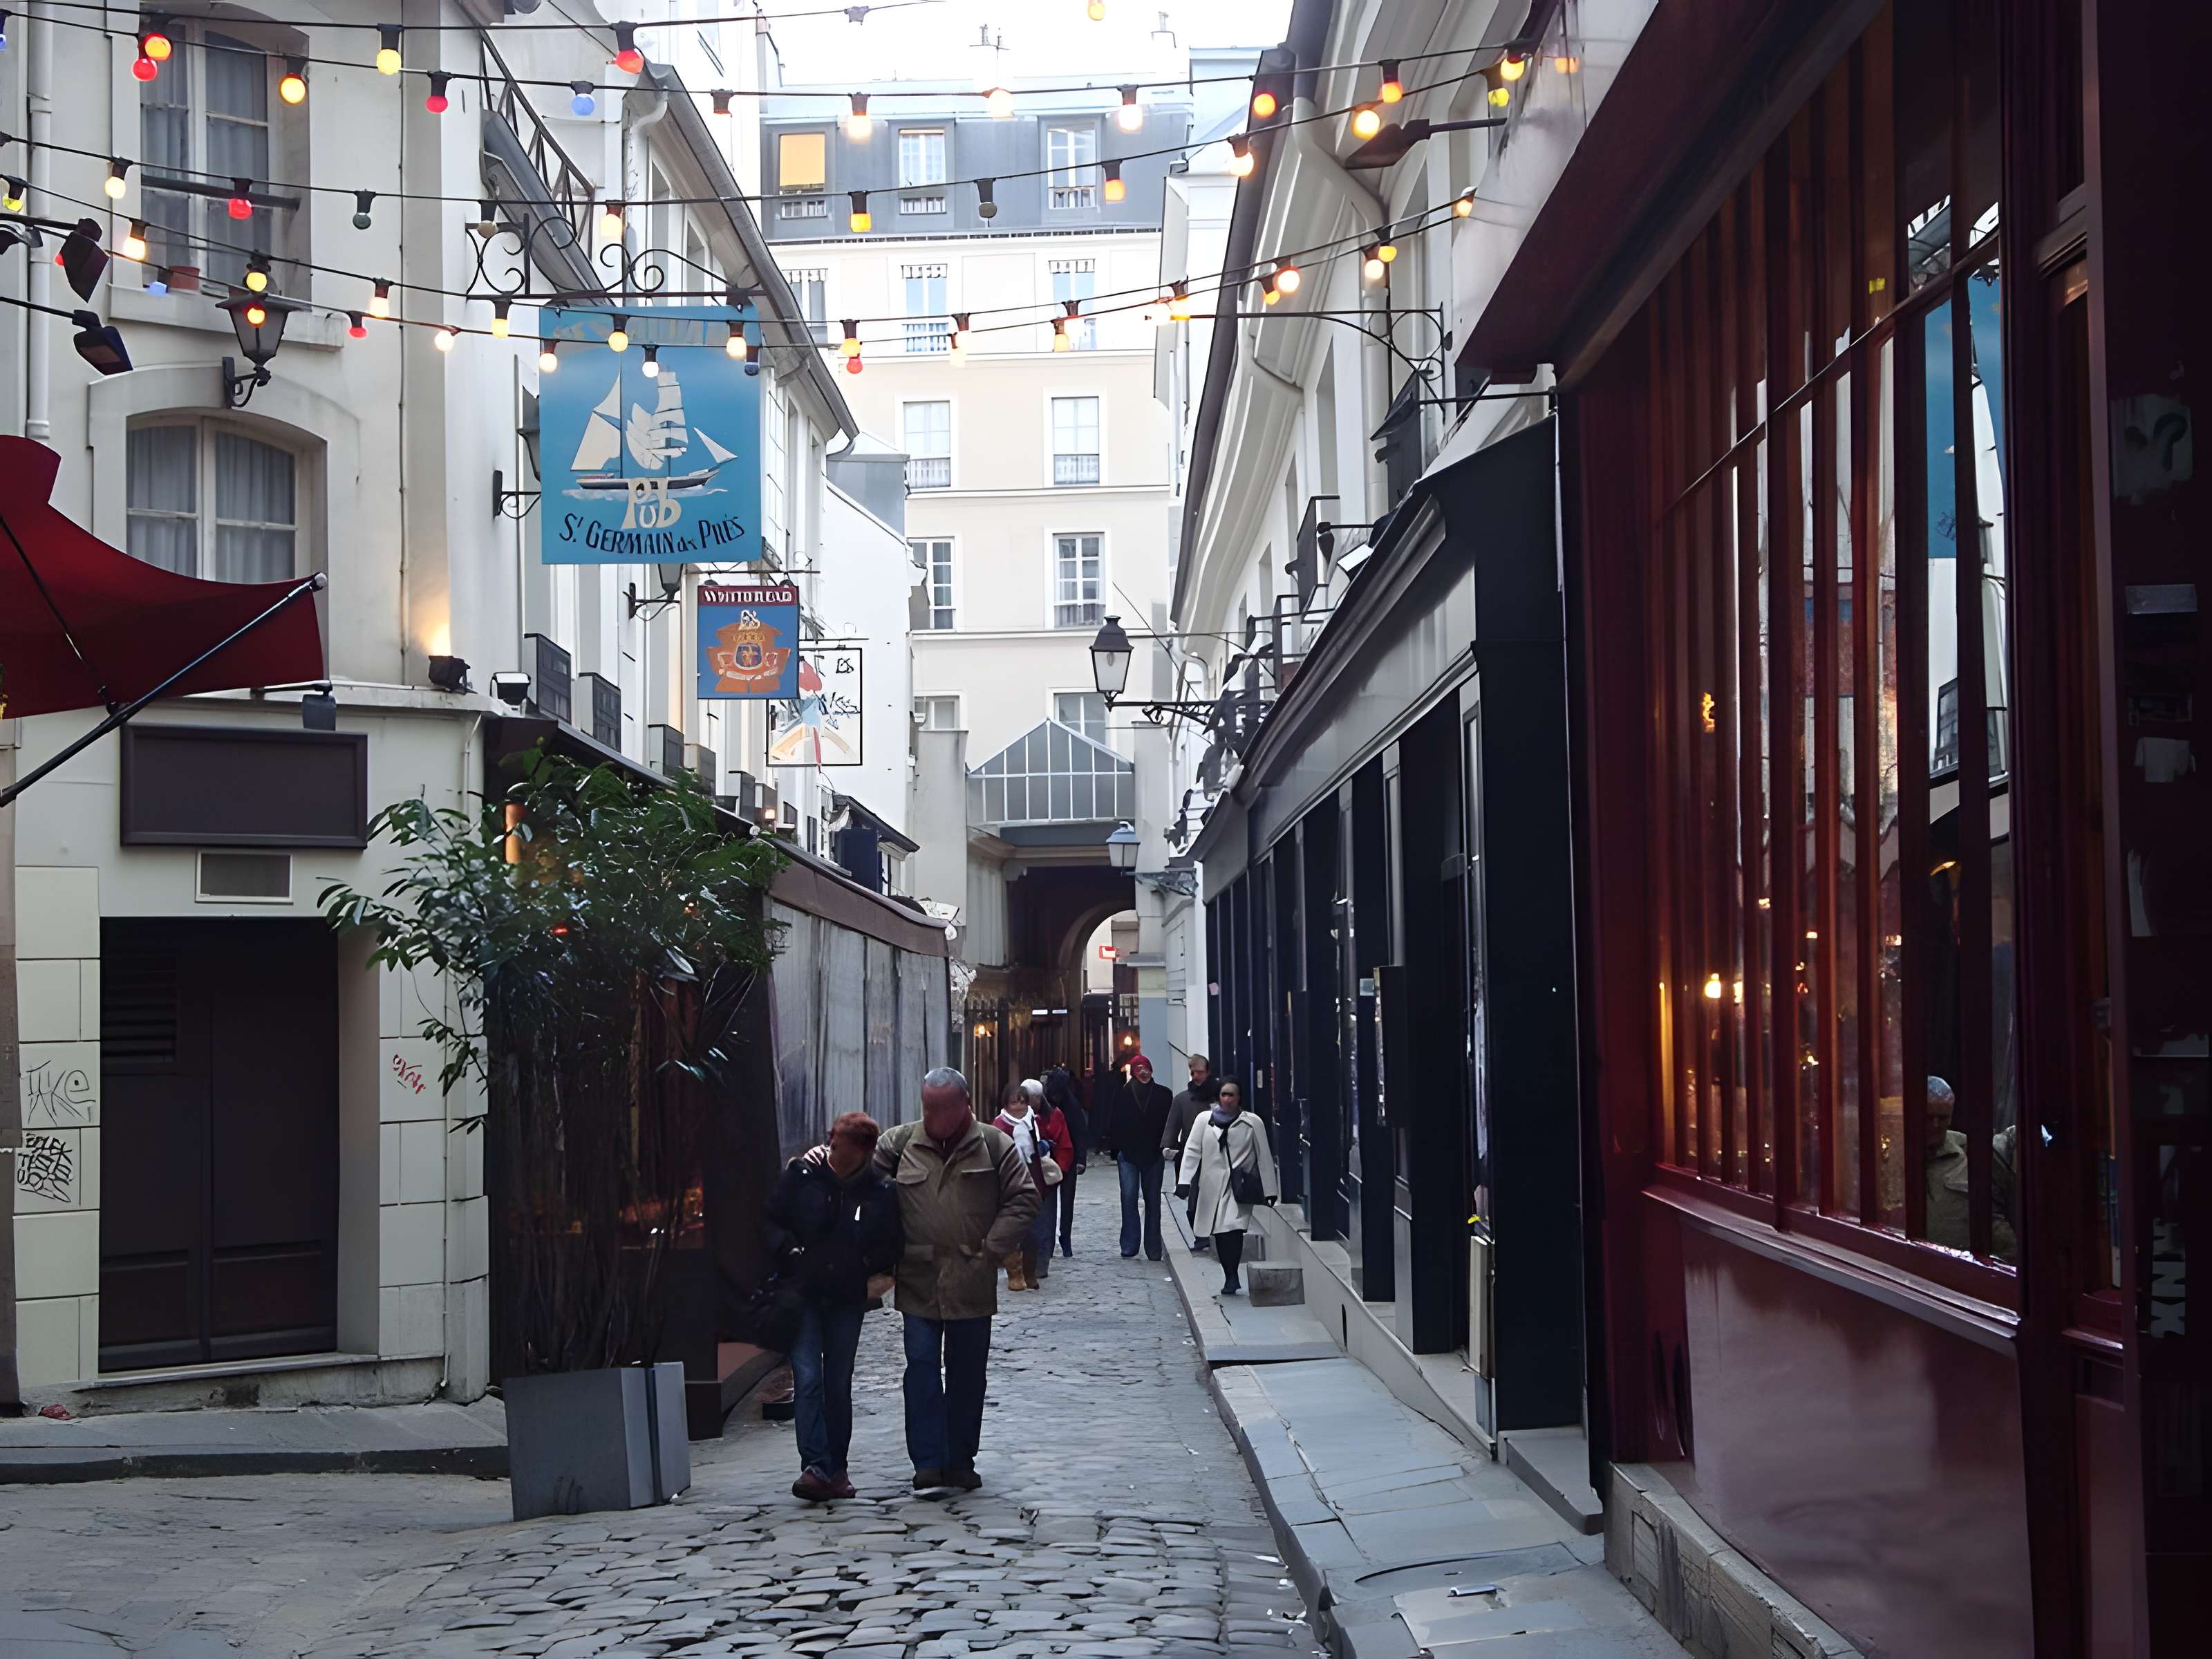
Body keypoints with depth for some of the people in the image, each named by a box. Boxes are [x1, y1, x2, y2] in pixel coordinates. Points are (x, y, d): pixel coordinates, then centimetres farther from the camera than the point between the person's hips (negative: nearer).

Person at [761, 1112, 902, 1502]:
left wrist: (879, 1276, -4)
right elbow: (771, 1222, 2)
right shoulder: (802, 1176, -5)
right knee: (808, 1379, -11)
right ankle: (815, 1467, -15)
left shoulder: (880, 1194, -4)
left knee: (839, 1385, 9)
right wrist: (791, 1253, -10)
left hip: (847, 1299, 1)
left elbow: (889, 1248, 9)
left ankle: (836, 1468, 19)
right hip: (803, 1295, -1)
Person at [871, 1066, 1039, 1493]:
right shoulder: (900, 1141, 3)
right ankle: (928, 1462, -3)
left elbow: (1024, 1199, 0)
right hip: (918, 1280, 0)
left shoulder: (994, 1145, 0)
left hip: (972, 1282, 0)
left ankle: (961, 1461, 18)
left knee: (967, 1373, 8)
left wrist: (991, 1249, -6)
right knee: (922, 1367, -5)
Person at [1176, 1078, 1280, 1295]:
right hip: (1213, 1186, 3)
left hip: (1240, 1188, -3)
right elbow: (1192, 1151, 5)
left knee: (1234, 1229, -19)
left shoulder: (1253, 1123, 2)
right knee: (1220, 1234, 4)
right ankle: (1231, 1278, 16)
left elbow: (1264, 1156, 4)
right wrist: (1184, 1181, -6)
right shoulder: (1204, 1120, 8)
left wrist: (1270, 1190, 4)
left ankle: (1231, 1278, -14)